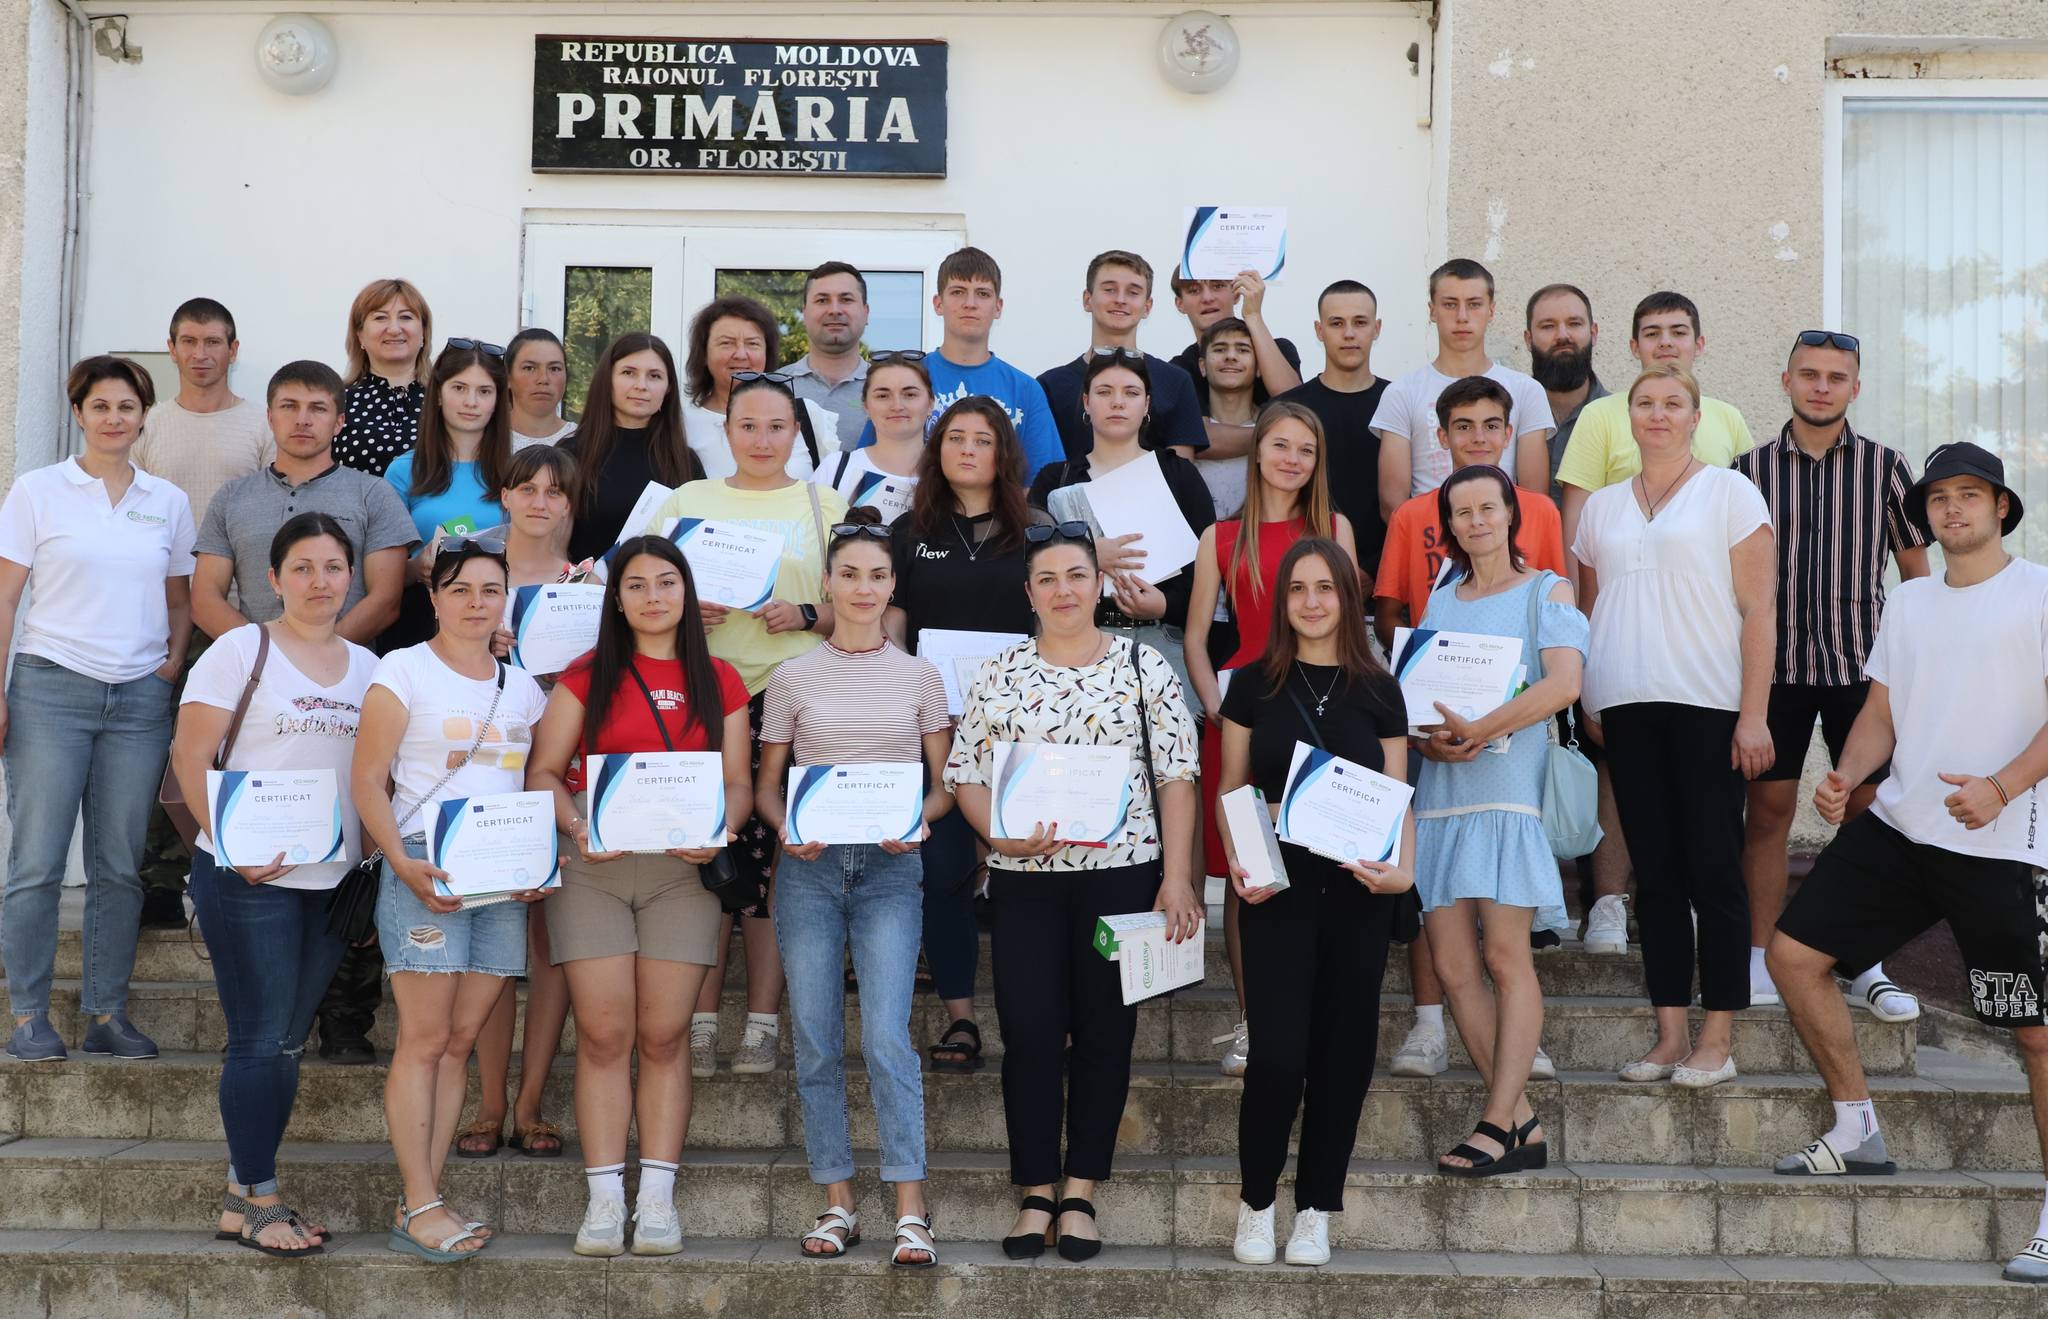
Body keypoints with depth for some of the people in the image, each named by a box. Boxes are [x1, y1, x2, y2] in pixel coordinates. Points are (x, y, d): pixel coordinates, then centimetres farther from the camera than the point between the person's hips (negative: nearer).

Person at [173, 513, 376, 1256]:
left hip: (332, 881, 5)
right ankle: (258, 1201, 5)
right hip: (248, 880, -5)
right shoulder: (240, 651, -2)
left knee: (287, 1043, 9)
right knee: (260, 1040, -4)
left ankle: (243, 1196, 17)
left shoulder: (367, 666, 12)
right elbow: (190, 758, -7)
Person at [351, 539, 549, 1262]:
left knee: (459, 1042, 5)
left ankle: (421, 1204, 9)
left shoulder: (521, 686, 17)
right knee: (425, 1040, -7)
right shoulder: (404, 671, 0)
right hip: (424, 869, -5)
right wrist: (403, 864, -15)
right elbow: (367, 781, -4)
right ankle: (421, 1207, -3)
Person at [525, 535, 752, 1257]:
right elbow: (543, 772, 5)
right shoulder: (588, 676, 7)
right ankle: (604, 1196, 0)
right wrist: (576, 827, -14)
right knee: (604, 1035, -4)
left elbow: (738, 784, 9)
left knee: (663, 1037, 0)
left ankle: (657, 1197, 4)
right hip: (592, 866, -1)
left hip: (681, 871, 1)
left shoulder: (719, 682, 11)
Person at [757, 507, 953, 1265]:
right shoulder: (793, 679, 7)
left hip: (889, 867, -1)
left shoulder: (919, 677, 7)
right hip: (809, 867, 1)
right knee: (816, 1041, 3)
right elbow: (766, 785, 11)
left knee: (887, 1039, -12)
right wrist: (786, 829, -10)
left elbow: (945, 783, 10)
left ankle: (911, 1214, -9)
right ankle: (838, 1205, 13)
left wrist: (919, 820, -11)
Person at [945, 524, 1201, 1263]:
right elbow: (966, 777, 5)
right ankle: (1036, 1194, 11)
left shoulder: (1143, 669, 3)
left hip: (1122, 875, 0)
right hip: (1025, 881, 1)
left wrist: (1175, 877, -6)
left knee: (1105, 1030, 5)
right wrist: (1003, 837, -13)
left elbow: (1175, 779, 1)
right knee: (1029, 1032, -1)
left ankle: (1081, 1194, 15)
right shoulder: (999, 676, 5)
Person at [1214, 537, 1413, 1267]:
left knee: (1343, 1050, 6)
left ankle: (1316, 1210, 19)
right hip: (1279, 890, -2)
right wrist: (1238, 862, -12)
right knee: (1279, 1054, -9)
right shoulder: (1254, 684, 3)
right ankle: (1256, 1200, 12)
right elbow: (1231, 790, 5)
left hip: (1357, 893, 2)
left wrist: (1403, 869, -13)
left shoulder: (1378, 692, 6)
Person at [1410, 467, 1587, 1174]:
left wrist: (1480, 730, -19)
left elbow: (1563, 682, -11)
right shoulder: (1440, 599, 21)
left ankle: (1499, 1124, -12)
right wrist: (1430, 740, -5)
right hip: (1440, 794, 5)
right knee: (1452, 964, -2)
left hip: (1509, 789, -5)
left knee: (1506, 956, -12)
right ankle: (1521, 1120, 3)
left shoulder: (1547, 590, 6)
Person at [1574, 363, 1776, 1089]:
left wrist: (1755, 714, -10)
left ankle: (1717, 1039, 1)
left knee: (1713, 870, -3)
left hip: (1707, 707, -4)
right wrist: (1587, 702, 10)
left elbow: (1757, 609, -3)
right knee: (1654, 872, 5)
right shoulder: (1602, 506, 16)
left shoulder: (1729, 492, 2)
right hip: (1626, 709, 4)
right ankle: (1670, 1035, 9)